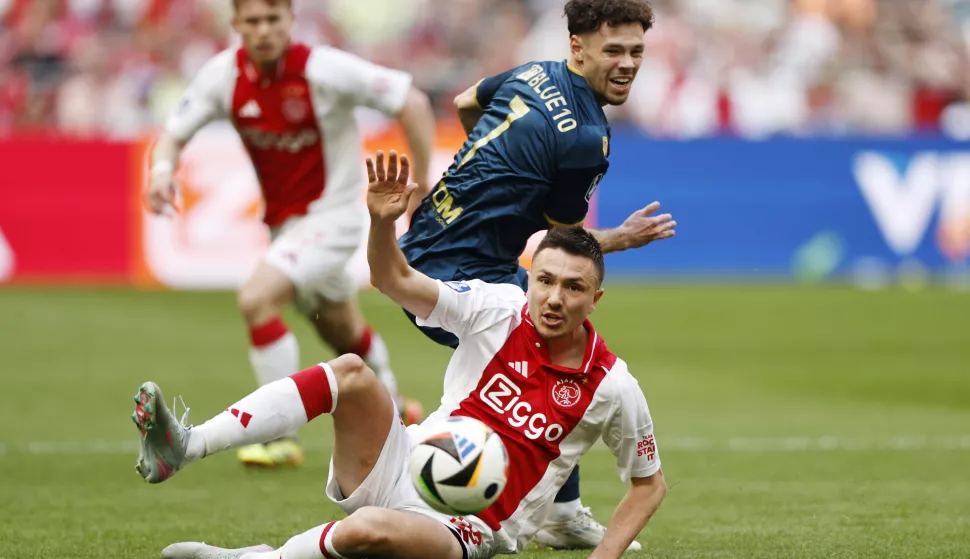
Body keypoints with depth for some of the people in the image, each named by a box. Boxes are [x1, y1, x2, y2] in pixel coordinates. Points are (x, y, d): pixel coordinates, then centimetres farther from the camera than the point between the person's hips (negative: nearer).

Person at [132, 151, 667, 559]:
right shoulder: (501, 308, 0)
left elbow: (650, 484, 4)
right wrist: (382, 221, -21)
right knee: (351, 371, -25)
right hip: (406, 468, 4)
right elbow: (395, 281, -1)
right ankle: (185, 447, -29)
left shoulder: (612, 387, -8)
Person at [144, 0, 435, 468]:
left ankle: (283, 437, -18)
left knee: (256, 298, -25)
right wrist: (162, 169, -27)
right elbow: (174, 134, -3)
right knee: (342, 333, 23)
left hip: (332, 213, -6)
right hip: (284, 221, 6)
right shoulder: (223, 74, -8)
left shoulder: (323, 69, -23)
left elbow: (413, 104, -19)